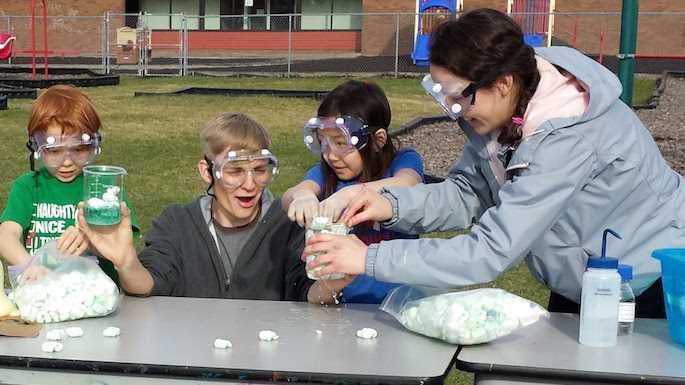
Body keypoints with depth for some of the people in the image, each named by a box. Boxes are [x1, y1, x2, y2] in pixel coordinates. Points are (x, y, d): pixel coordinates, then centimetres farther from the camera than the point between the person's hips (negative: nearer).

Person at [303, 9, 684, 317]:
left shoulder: (567, 140, -38)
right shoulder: (506, 108, -14)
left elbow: (491, 252, -39)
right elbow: (469, 193, -5)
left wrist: (369, 259, -38)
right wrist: (393, 205, -24)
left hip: (654, 285, -7)